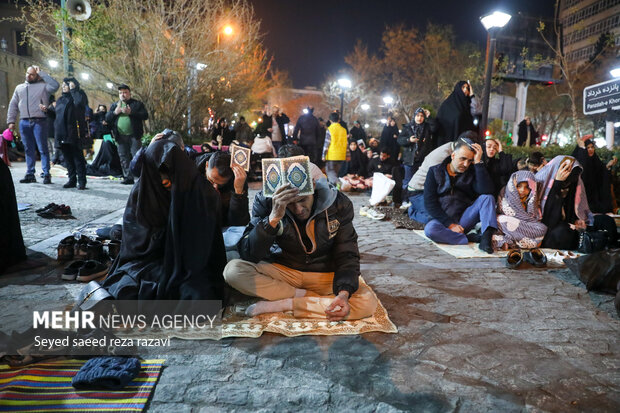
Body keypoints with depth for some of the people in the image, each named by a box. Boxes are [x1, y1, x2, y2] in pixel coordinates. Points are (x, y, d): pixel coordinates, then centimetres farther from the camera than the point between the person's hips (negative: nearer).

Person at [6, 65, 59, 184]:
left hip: (39, 122, -5)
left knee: (43, 149, -5)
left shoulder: (43, 86, 6)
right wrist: (11, 121, 10)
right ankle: (30, 174, 12)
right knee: (29, 149, 8)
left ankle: (46, 174, -3)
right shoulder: (19, 88, 20)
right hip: (24, 122, 5)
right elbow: (13, 105, 19)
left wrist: (41, 73, -6)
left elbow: (55, 85, -15)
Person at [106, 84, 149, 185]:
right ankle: (128, 177, 12)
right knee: (124, 158, 6)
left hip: (134, 136, -4)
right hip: (120, 137, 5)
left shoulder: (137, 104, 6)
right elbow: (107, 118, 12)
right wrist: (115, 112, -7)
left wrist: (131, 112, -17)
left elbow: (145, 115, -8)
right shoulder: (114, 105, 18)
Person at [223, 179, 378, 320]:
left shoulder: (339, 204, -15)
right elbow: (248, 255, -22)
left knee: (368, 302, -27)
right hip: (282, 272, 0)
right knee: (233, 270, -26)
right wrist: (273, 219, -37)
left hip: (325, 276, 1)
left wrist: (344, 293, -26)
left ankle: (283, 304, -20)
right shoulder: (266, 202, -17)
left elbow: (347, 256, -8)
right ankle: (304, 296, -15)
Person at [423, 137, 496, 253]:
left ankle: (486, 238, -34)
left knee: (487, 198, -17)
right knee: (430, 229, -34)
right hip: (443, 220, -2)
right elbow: (429, 203, -6)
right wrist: (449, 224, -15)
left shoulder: (471, 172, 7)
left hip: (464, 219, 2)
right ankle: (473, 239, -27)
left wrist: (478, 162, -14)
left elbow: (487, 191, -14)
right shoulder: (435, 172, 2)